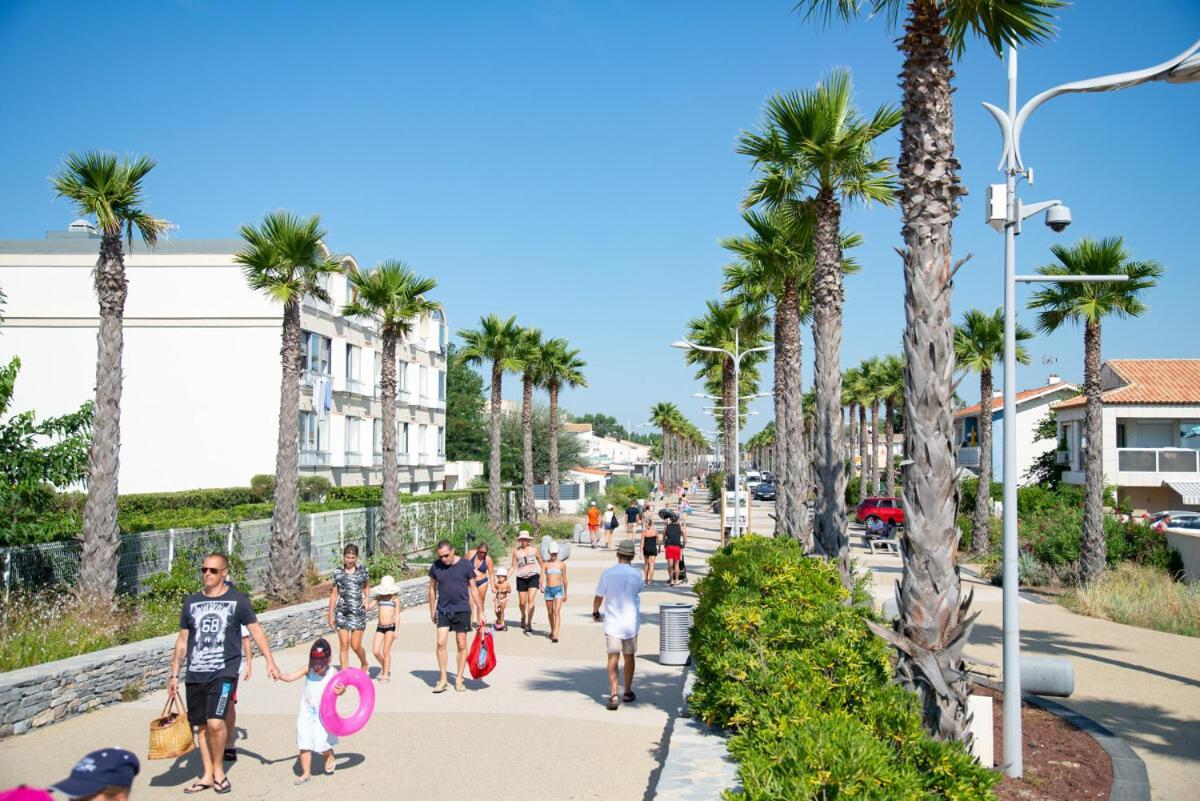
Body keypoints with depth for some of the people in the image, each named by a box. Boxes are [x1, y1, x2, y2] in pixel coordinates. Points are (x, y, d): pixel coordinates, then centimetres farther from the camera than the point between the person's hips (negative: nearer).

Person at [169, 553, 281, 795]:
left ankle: (218, 769, 4)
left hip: (224, 672, -4)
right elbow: (182, 640, 14)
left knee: (215, 722, -17)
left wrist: (270, 661, -8)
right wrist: (174, 675, 12)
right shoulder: (191, 602, 9)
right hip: (195, 675, 4)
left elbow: (256, 631, 1)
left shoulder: (237, 600, 0)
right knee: (201, 726, 10)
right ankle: (207, 775, 24)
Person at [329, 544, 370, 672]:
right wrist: (331, 615, 7)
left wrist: (366, 599, -1)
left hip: (358, 612, 0)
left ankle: (364, 664, 30)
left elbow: (367, 587, 19)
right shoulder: (338, 572, 3)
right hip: (342, 612, 0)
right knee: (343, 646, -2)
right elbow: (334, 594, 7)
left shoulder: (362, 570, 4)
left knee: (355, 646, 1)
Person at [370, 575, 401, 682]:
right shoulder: (379, 598, 10)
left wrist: (396, 630, -4)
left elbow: (397, 615, 2)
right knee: (375, 651, -2)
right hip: (379, 627, 3)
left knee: (386, 651, -3)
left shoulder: (394, 599, 4)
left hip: (390, 627, -3)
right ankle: (384, 667, 24)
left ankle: (386, 674, 6)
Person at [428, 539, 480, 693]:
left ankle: (459, 679, 14)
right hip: (443, 610, 1)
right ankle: (442, 679, 2)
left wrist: (480, 611, 1)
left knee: (462, 645, 3)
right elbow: (432, 588, 12)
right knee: (440, 643, -8)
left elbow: (473, 588, 1)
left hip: (462, 610, -1)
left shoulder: (465, 565, -5)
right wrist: (432, 610, 12)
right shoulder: (436, 566, 0)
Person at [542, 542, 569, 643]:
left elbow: (564, 579, 9)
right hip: (548, 589, 2)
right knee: (550, 613, 14)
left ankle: (555, 635, -22)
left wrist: (565, 593, 13)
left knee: (557, 612, -15)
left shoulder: (562, 564, 2)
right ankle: (552, 631, 36)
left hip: (558, 589, -2)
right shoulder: (545, 564, 2)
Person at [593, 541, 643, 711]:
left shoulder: (607, 574, -8)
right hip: (631, 622, 1)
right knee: (629, 657, 17)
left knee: (613, 659, -2)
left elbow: (598, 598, -1)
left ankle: (614, 695, -14)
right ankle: (628, 692, 29)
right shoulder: (636, 575, -6)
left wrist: (595, 612, 19)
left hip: (612, 623, -1)